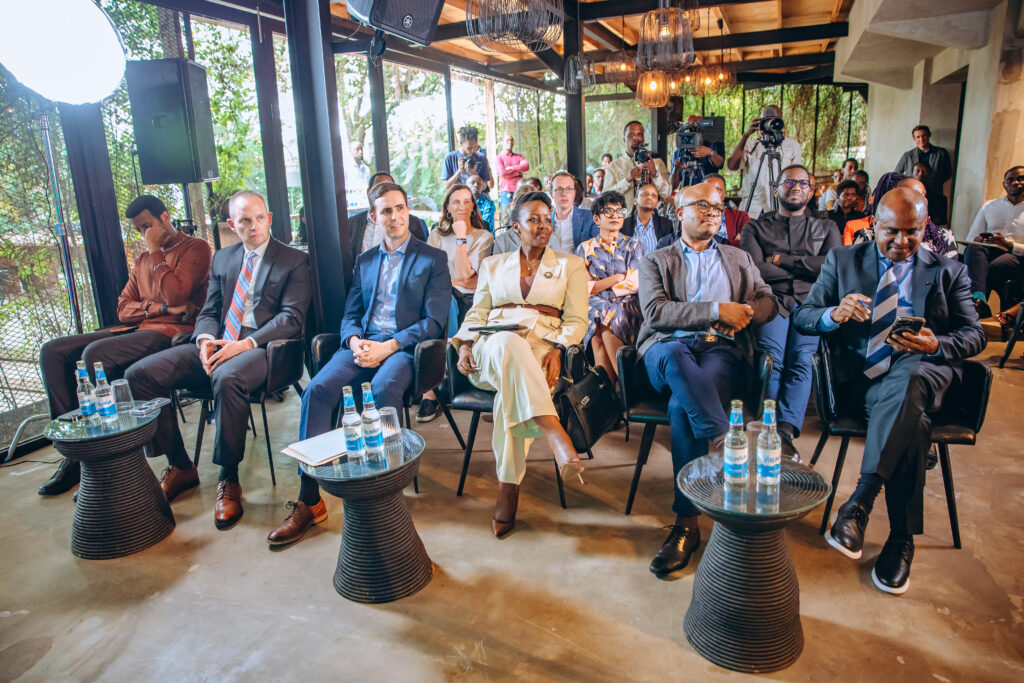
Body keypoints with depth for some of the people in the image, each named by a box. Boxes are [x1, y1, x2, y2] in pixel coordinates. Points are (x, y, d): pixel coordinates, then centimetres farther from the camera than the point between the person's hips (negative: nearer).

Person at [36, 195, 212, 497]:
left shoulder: (195, 248, 1)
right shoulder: (144, 260, 24)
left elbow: (175, 296, -15)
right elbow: (123, 309, 16)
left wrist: (155, 252, -5)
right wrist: (160, 307, -4)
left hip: (173, 333, -8)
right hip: (139, 329, 9)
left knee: (94, 355, -29)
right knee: (53, 351, -4)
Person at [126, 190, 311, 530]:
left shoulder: (294, 260, 4)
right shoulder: (222, 259, 21)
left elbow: (292, 318, -7)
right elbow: (208, 312, 19)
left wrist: (246, 343, -20)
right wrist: (205, 339, -6)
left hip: (260, 347, -6)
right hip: (217, 345, 6)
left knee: (227, 378, -39)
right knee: (139, 374, -11)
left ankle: (229, 479, -21)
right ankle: (180, 466, 3)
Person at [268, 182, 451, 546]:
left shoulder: (433, 259, 8)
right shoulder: (364, 261, 23)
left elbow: (435, 321, -2)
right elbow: (350, 314, 18)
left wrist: (388, 347, -15)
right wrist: (354, 341, -7)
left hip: (403, 348, -4)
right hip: (362, 345, 4)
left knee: (384, 387, -37)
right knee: (317, 389, -24)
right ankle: (309, 499, -21)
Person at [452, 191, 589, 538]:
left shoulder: (570, 265, 19)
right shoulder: (493, 265, 25)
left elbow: (577, 320, 8)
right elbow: (477, 313, 18)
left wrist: (558, 349, -12)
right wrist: (466, 345, -4)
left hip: (543, 351, 0)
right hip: (491, 350, 1)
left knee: (510, 392, -37)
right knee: (509, 344, -40)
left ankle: (508, 491, -31)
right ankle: (554, 433, -51)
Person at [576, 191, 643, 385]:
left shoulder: (633, 245, 16)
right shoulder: (585, 248, 16)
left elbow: (634, 284, 1)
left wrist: (598, 286, -3)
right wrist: (619, 276, -2)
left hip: (627, 305, 0)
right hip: (594, 306, 1)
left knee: (608, 318, -34)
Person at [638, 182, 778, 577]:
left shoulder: (739, 259, 31)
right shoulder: (655, 261, 20)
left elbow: (767, 301, 20)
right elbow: (655, 312, 2)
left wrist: (740, 315, -3)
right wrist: (716, 310, -6)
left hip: (722, 350, 1)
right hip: (668, 349, 0)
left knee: (682, 407, -32)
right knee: (676, 356, -41)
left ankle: (687, 523, -29)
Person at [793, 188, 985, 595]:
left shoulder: (949, 271, 19)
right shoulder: (842, 261, 16)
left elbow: (974, 335, 10)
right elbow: (802, 317, 7)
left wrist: (935, 345, -14)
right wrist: (835, 314, -18)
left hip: (922, 371, 0)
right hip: (859, 376, 0)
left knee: (907, 382, -38)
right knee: (911, 415, -34)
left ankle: (861, 500, -39)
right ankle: (902, 537, -28)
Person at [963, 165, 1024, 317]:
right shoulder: (989, 206, 27)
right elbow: (970, 239, 19)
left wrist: (1008, 244, -14)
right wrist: (978, 240, -5)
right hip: (986, 252, 2)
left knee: (992, 269, -38)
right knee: (974, 247, -35)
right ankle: (979, 298, -56)